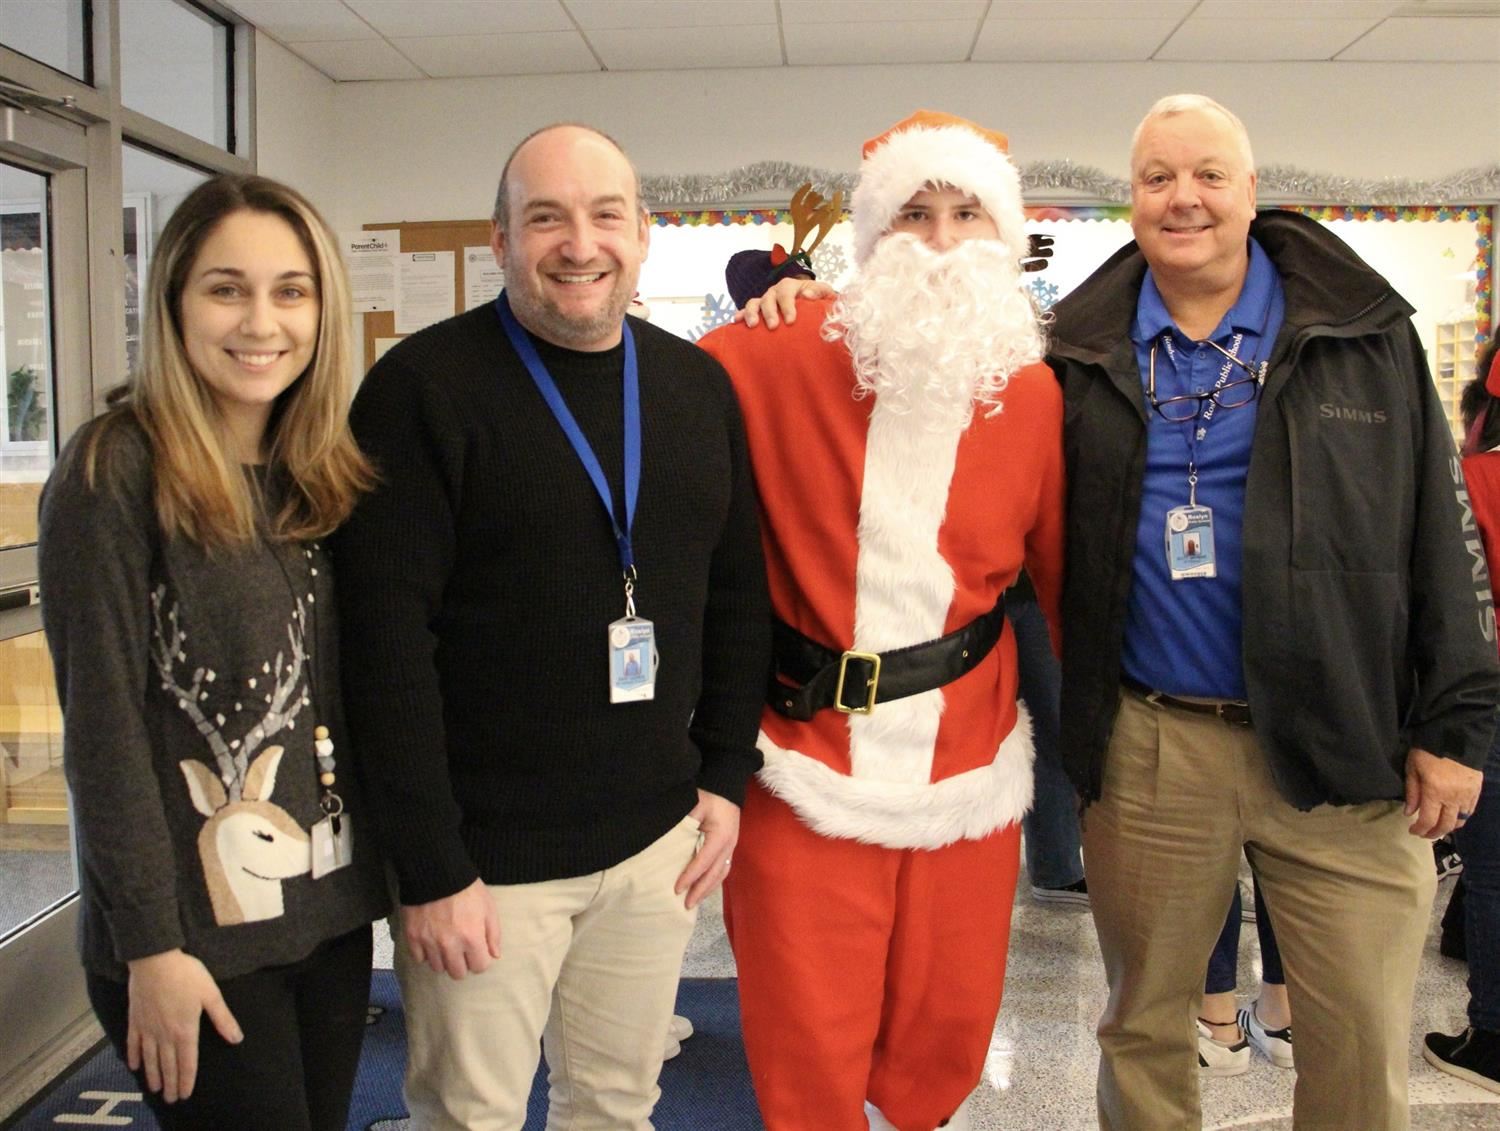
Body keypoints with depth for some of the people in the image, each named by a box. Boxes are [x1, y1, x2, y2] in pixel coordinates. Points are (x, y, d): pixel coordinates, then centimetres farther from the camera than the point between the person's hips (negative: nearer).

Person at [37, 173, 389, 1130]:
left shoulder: (327, 474, 6)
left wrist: (398, 873, 4)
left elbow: (341, 690, 8)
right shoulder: (114, 472, -12)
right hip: (198, 933, -6)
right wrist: (151, 945, -14)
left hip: (331, 908, 6)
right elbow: (102, 725, -14)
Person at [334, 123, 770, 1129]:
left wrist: (726, 777, 6)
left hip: (657, 839, 5)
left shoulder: (699, 386, 6)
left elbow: (739, 595, 11)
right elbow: (387, 638, -14)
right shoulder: (424, 387, -10)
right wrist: (432, 868, -14)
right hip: (485, 857, -4)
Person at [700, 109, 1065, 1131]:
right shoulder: (784, 359, -7)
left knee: (947, 1029, 18)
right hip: (811, 753, -2)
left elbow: (1062, 575, 10)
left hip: (967, 762, 3)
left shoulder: (1033, 395, 2)